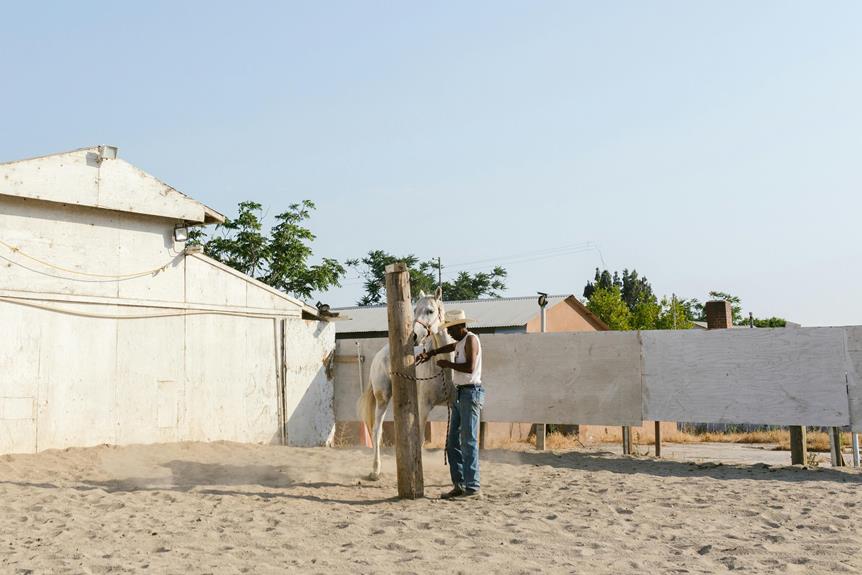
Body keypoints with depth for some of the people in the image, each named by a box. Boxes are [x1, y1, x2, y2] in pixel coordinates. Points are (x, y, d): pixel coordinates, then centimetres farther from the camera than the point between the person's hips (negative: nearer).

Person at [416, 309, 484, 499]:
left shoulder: (471, 339, -11)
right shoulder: (460, 342, 17)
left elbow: (470, 367, -23)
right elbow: (451, 347, 42)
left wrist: (448, 364, -11)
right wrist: (430, 353, 30)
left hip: (471, 393, -10)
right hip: (459, 394, 10)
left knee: (469, 442, -10)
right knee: (453, 443, 9)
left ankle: (473, 487, -9)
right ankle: (459, 485, 12)